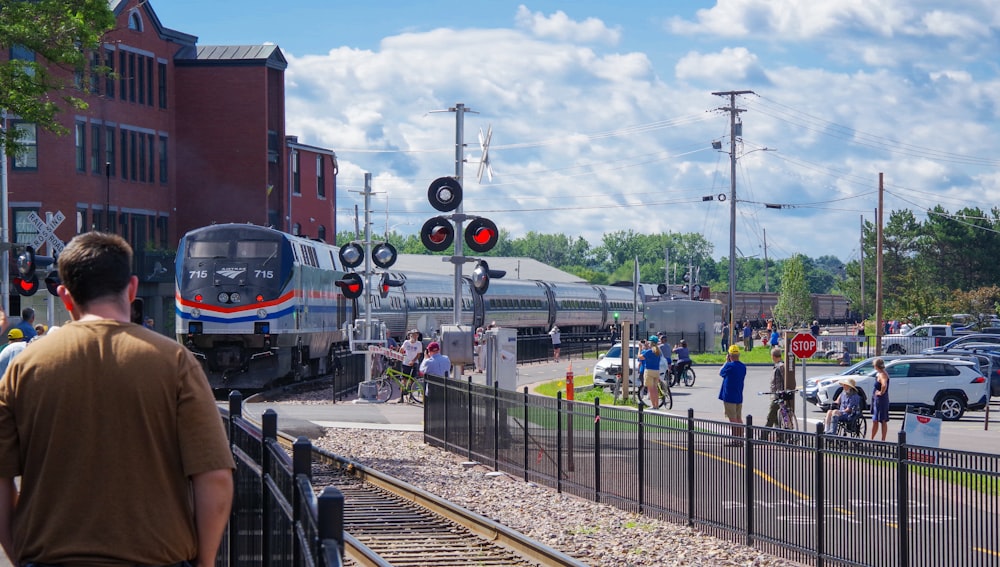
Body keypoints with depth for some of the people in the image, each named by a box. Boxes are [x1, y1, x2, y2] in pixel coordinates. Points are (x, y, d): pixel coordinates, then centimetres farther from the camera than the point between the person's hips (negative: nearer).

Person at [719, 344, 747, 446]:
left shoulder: (730, 366, -18)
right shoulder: (743, 366, 4)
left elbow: (721, 373, -1)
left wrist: (726, 361, 8)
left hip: (729, 397, -7)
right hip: (739, 396, 7)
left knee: (733, 419, -4)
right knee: (739, 419, 12)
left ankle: (735, 440, -3)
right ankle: (740, 439, 15)